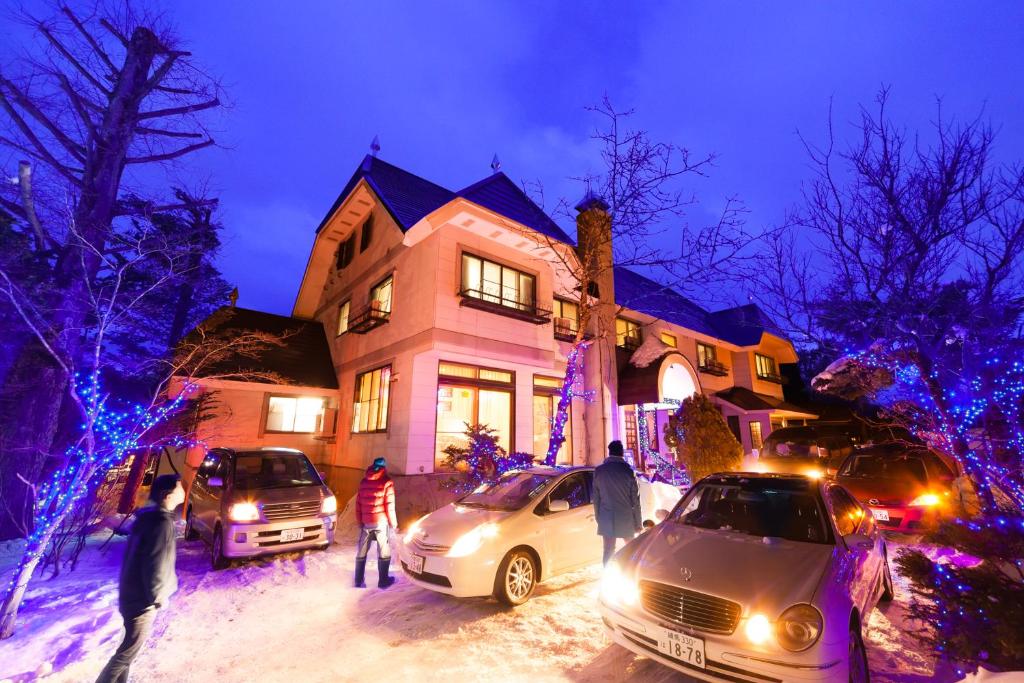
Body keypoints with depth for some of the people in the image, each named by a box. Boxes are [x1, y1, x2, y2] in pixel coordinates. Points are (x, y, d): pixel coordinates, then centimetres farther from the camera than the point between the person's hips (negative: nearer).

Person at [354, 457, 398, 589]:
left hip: (366, 522, 5)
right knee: (384, 552, 8)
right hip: (381, 522, -4)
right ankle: (383, 581, 13)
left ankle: (359, 581, 20)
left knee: (361, 552, 15)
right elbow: (389, 505, -11)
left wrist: (359, 521, 17)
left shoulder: (363, 481, 6)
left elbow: (358, 503, 8)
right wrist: (393, 523, -1)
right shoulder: (386, 482, -9)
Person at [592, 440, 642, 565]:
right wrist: (638, 522, 2)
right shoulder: (628, 471, -9)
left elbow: (596, 497, 3)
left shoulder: (599, 471, -2)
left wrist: (598, 517, 12)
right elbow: (635, 499, -6)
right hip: (626, 518, -1)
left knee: (608, 551, 7)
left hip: (606, 519, 1)